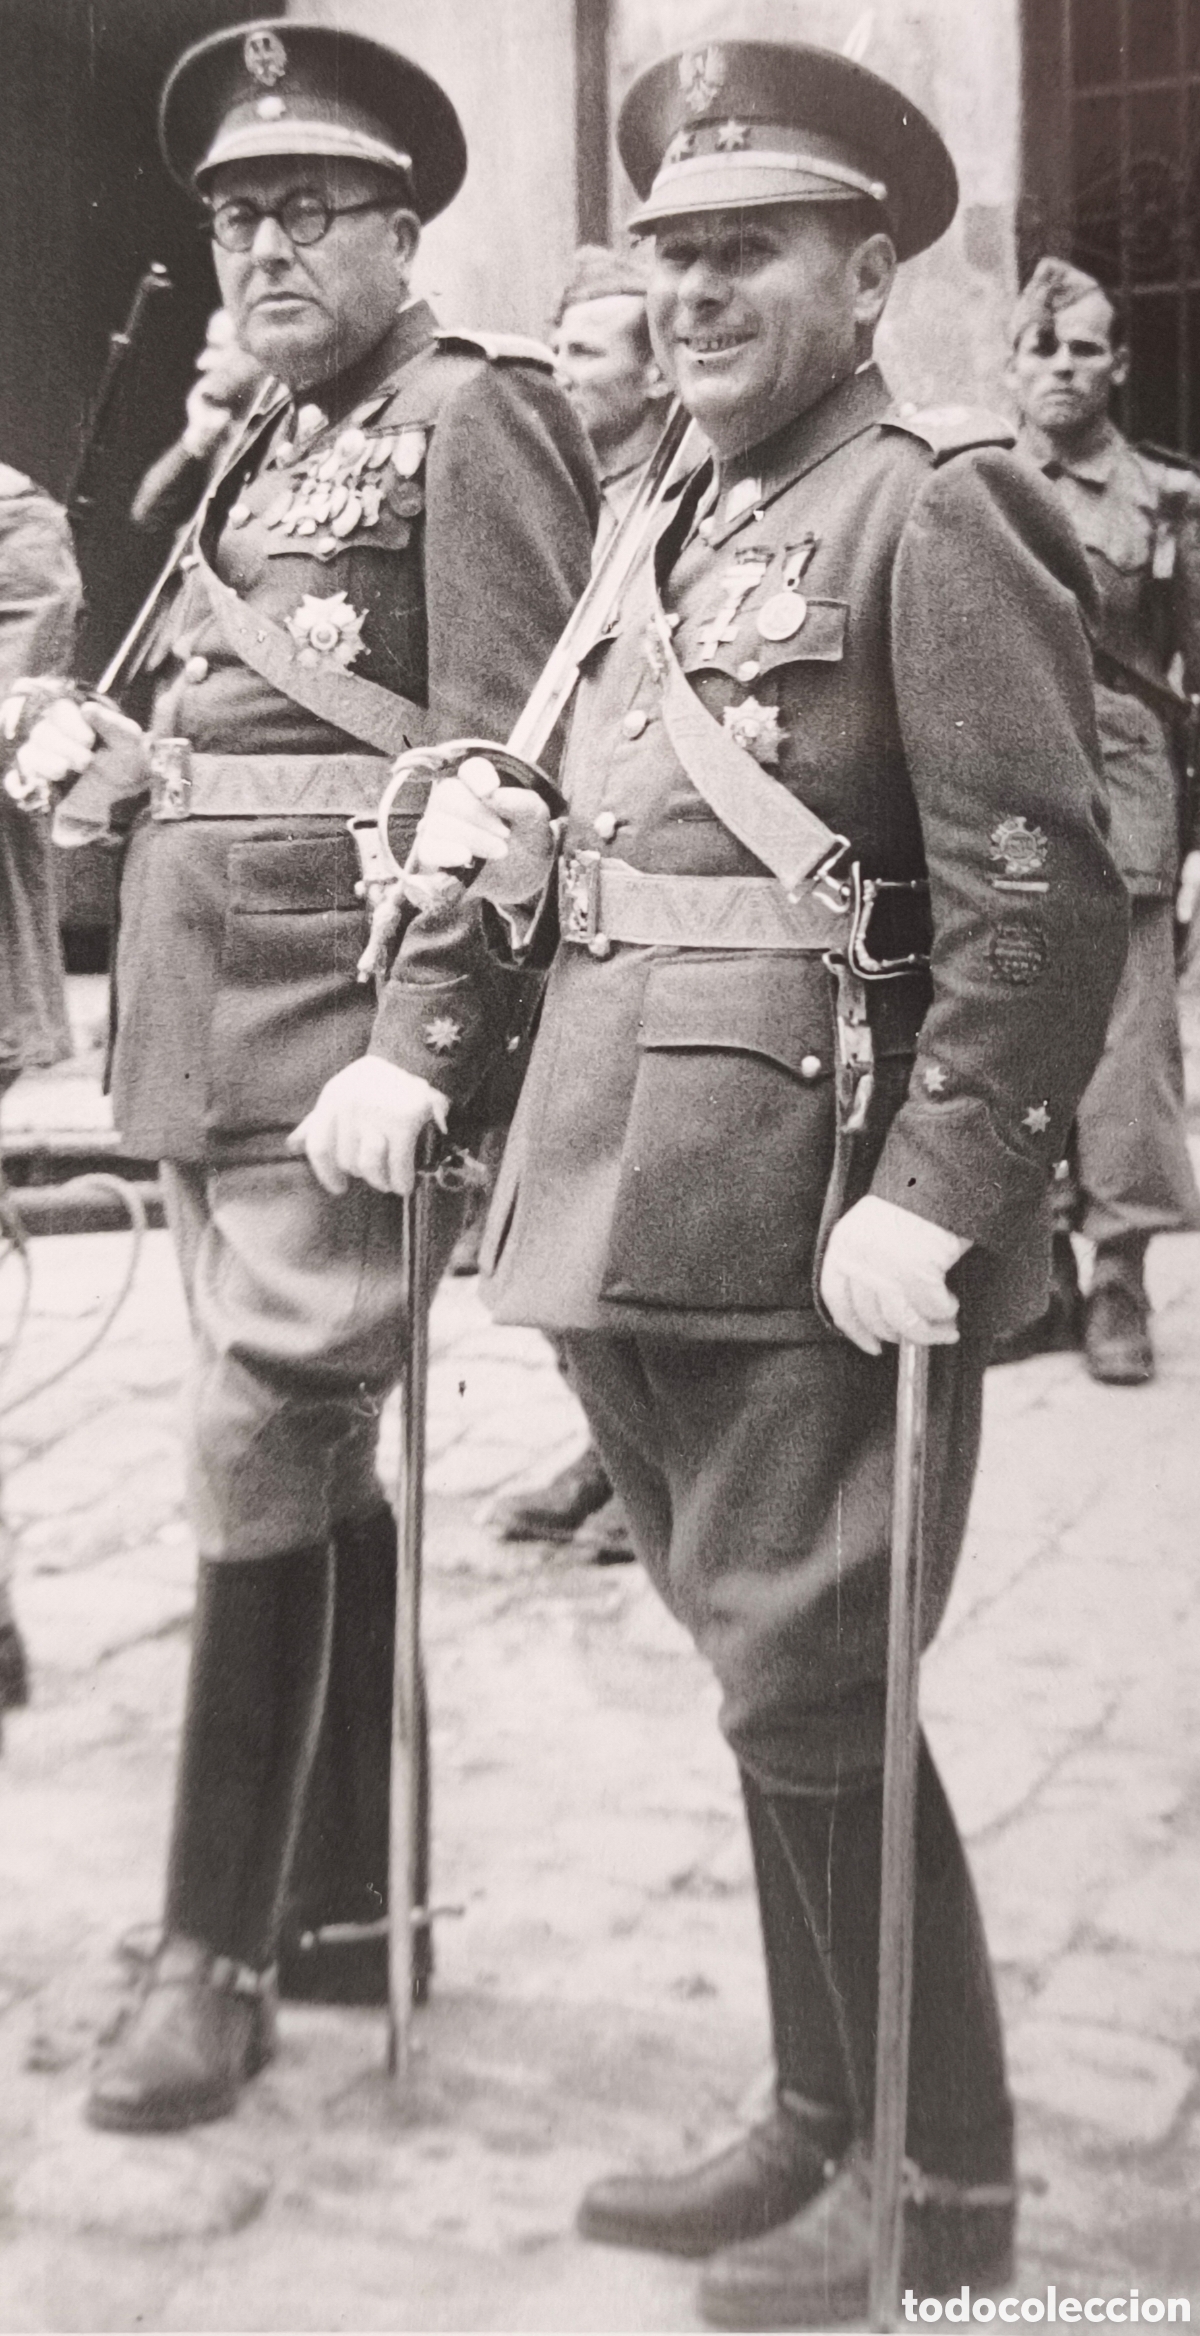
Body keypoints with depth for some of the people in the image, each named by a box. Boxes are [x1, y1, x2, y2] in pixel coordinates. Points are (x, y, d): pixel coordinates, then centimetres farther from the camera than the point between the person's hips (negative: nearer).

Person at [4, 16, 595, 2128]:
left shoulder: (473, 411, -6)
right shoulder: (257, 448, 19)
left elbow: (499, 765, -14)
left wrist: (414, 1054, -21)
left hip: (344, 1022, -8)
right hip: (205, 1018, 8)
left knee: (261, 1460, -6)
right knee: (319, 1460, 14)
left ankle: (216, 1952, 8)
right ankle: (371, 1886, 29)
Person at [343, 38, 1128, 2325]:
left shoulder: (934, 510, -7)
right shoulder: (676, 531, 18)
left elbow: (1042, 900, -16)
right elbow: (527, 819, 20)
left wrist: (933, 1199, -22)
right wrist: (425, 1050, 9)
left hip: (818, 1216, -8)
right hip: (635, 1206, 8)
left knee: (810, 1698, -1)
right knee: (759, 1676, 16)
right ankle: (822, 2121, 33)